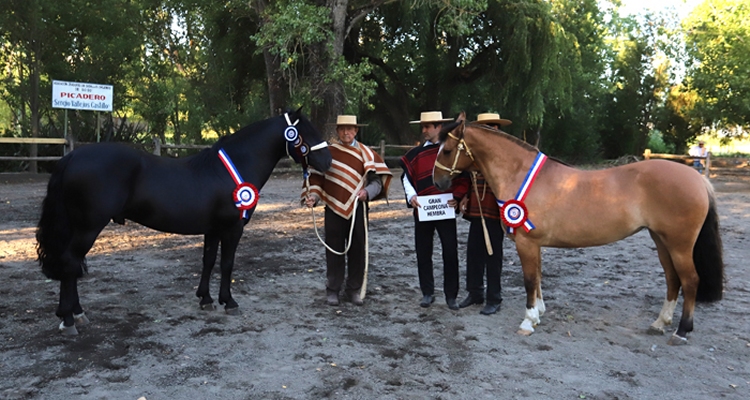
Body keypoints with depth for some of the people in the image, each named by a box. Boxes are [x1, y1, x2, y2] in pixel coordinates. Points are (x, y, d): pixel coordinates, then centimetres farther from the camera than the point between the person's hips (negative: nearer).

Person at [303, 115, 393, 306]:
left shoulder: (367, 154, 2)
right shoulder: (328, 152, 3)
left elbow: (376, 180, -4)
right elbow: (316, 177, 6)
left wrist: (367, 192, -23)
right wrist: (313, 196, -10)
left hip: (357, 209, 1)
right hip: (334, 209, 0)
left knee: (358, 250, 7)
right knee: (334, 250, 6)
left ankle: (354, 289, 22)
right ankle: (332, 290, 19)